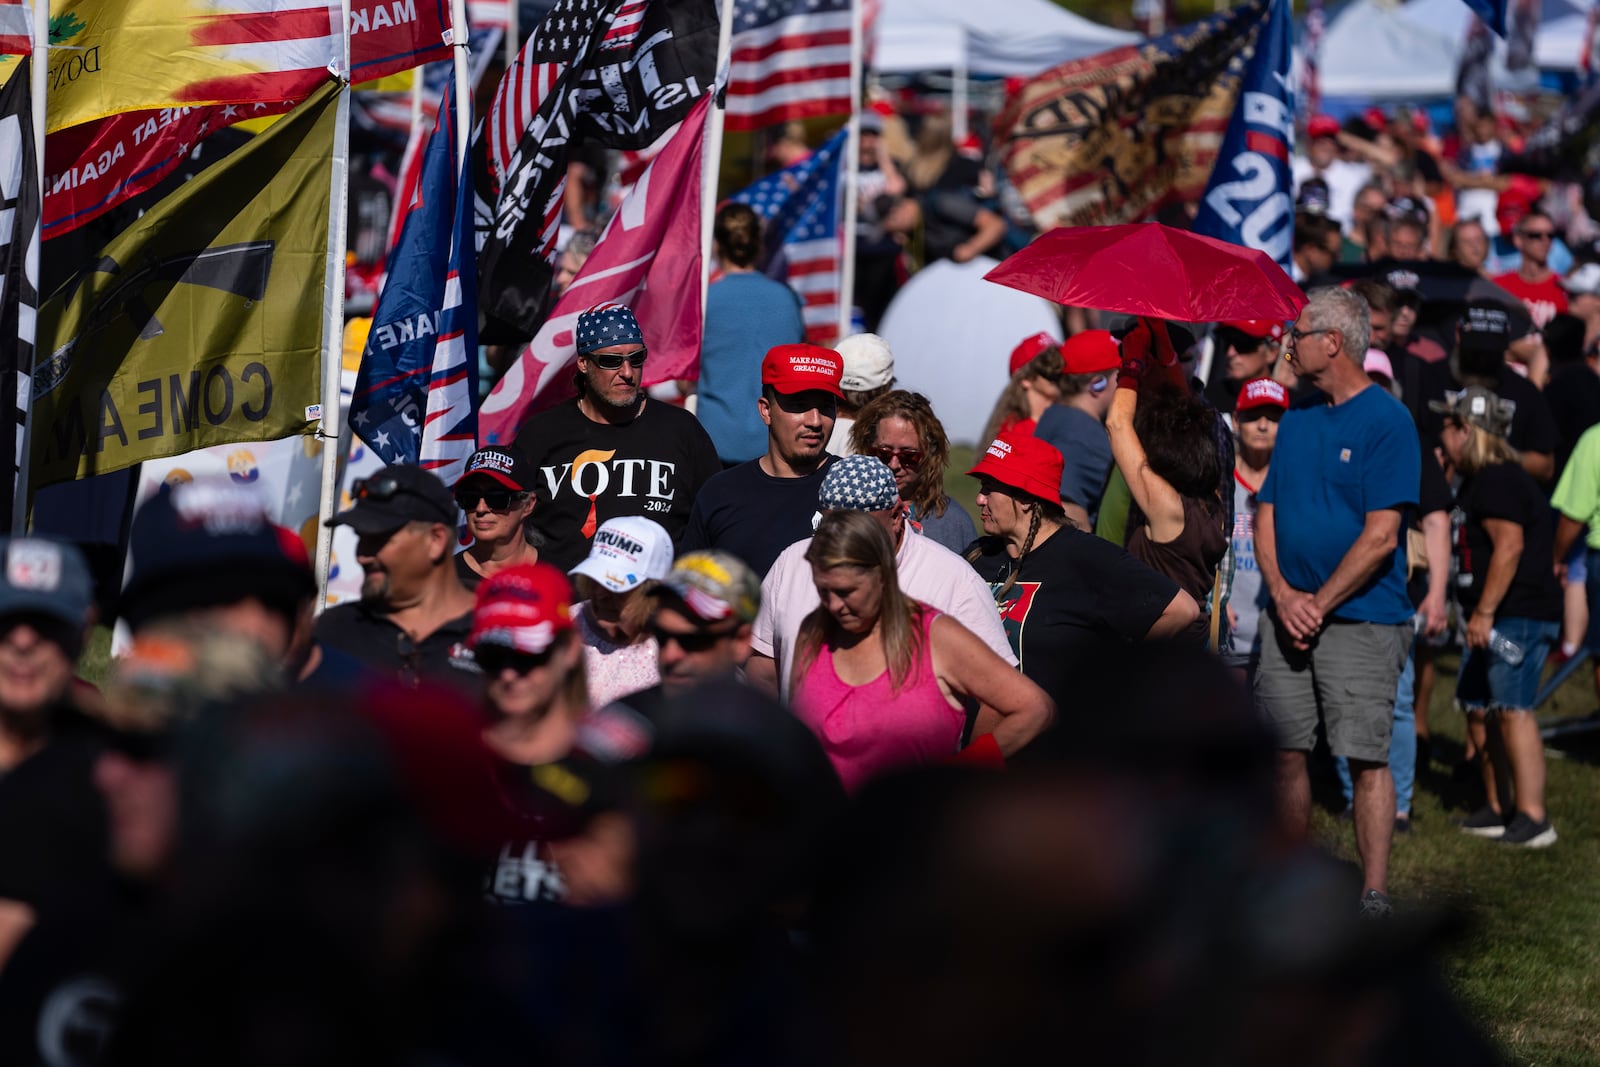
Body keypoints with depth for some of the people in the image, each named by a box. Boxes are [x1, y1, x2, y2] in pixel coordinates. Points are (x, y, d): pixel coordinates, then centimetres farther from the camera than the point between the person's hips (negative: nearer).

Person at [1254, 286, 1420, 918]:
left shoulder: (1386, 422, -8)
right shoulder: (1297, 420, 13)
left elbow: (1380, 536, -13)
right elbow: (1266, 514, 12)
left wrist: (1318, 604, -13)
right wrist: (1283, 594, -5)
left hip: (1362, 621, -6)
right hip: (1288, 615, 6)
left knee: (1366, 758, -8)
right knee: (1286, 751, 7)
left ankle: (1373, 893, -6)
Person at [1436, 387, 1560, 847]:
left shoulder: (1498, 481, -15)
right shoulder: (1479, 481, 19)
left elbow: (1509, 546, -24)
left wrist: (1485, 611, -26)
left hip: (1519, 615, -11)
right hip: (1494, 618, 11)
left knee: (1511, 709, -15)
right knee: (1478, 708, 13)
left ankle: (1533, 817, -18)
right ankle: (1499, 808, 20)